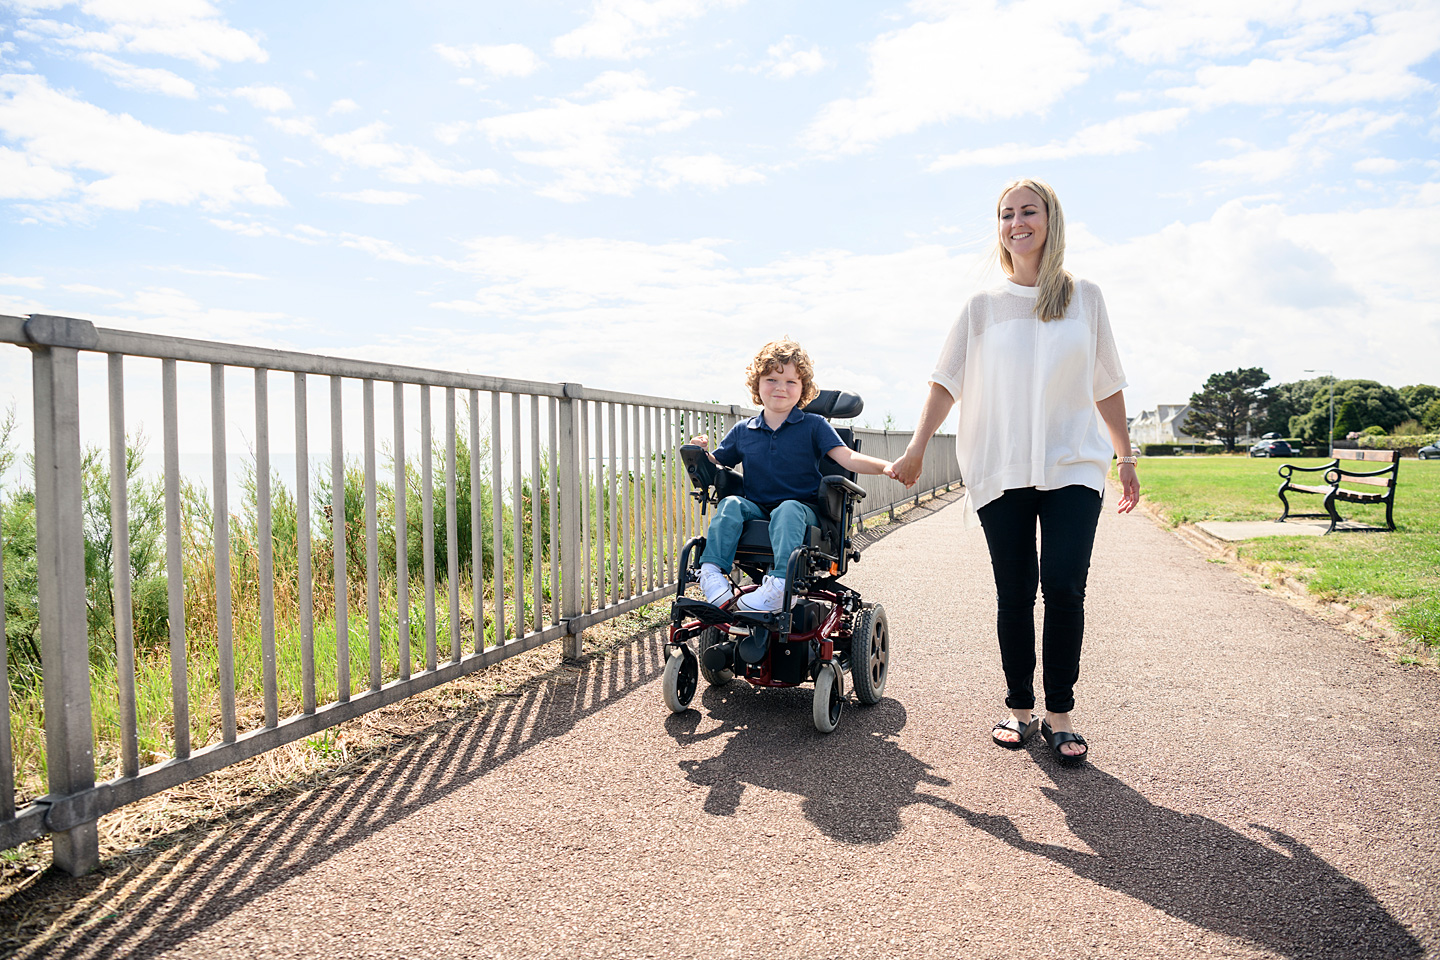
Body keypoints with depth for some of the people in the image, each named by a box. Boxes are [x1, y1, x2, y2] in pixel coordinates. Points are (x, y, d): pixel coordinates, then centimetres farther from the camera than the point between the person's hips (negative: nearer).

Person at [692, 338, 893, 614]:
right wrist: (702, 453, -5)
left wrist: (885, 466, -25)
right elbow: (716, 464, 19)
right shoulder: (742, 431, 12)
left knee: (787, 510, -36)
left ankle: (781, 584, -51)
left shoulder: (813, 425, 4)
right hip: (757, 509, 3)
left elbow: (847, 458, -7)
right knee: (731, 504, -27)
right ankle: (712, 571, -33)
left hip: (802, 507, -3)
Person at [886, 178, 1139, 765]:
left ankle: (1059, 716, 3)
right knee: (1014, 596, 3)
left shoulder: (1084, 299, 10)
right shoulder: (983, 306, 8)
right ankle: (1020, 709, 15)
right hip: (1002, 471, 0)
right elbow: (948, 381, 5)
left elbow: (1107, 386, 13)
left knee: (1064, 589, -10)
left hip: (1073, 468, 0)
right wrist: (916, 448, -4)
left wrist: (1126, 456, 13)